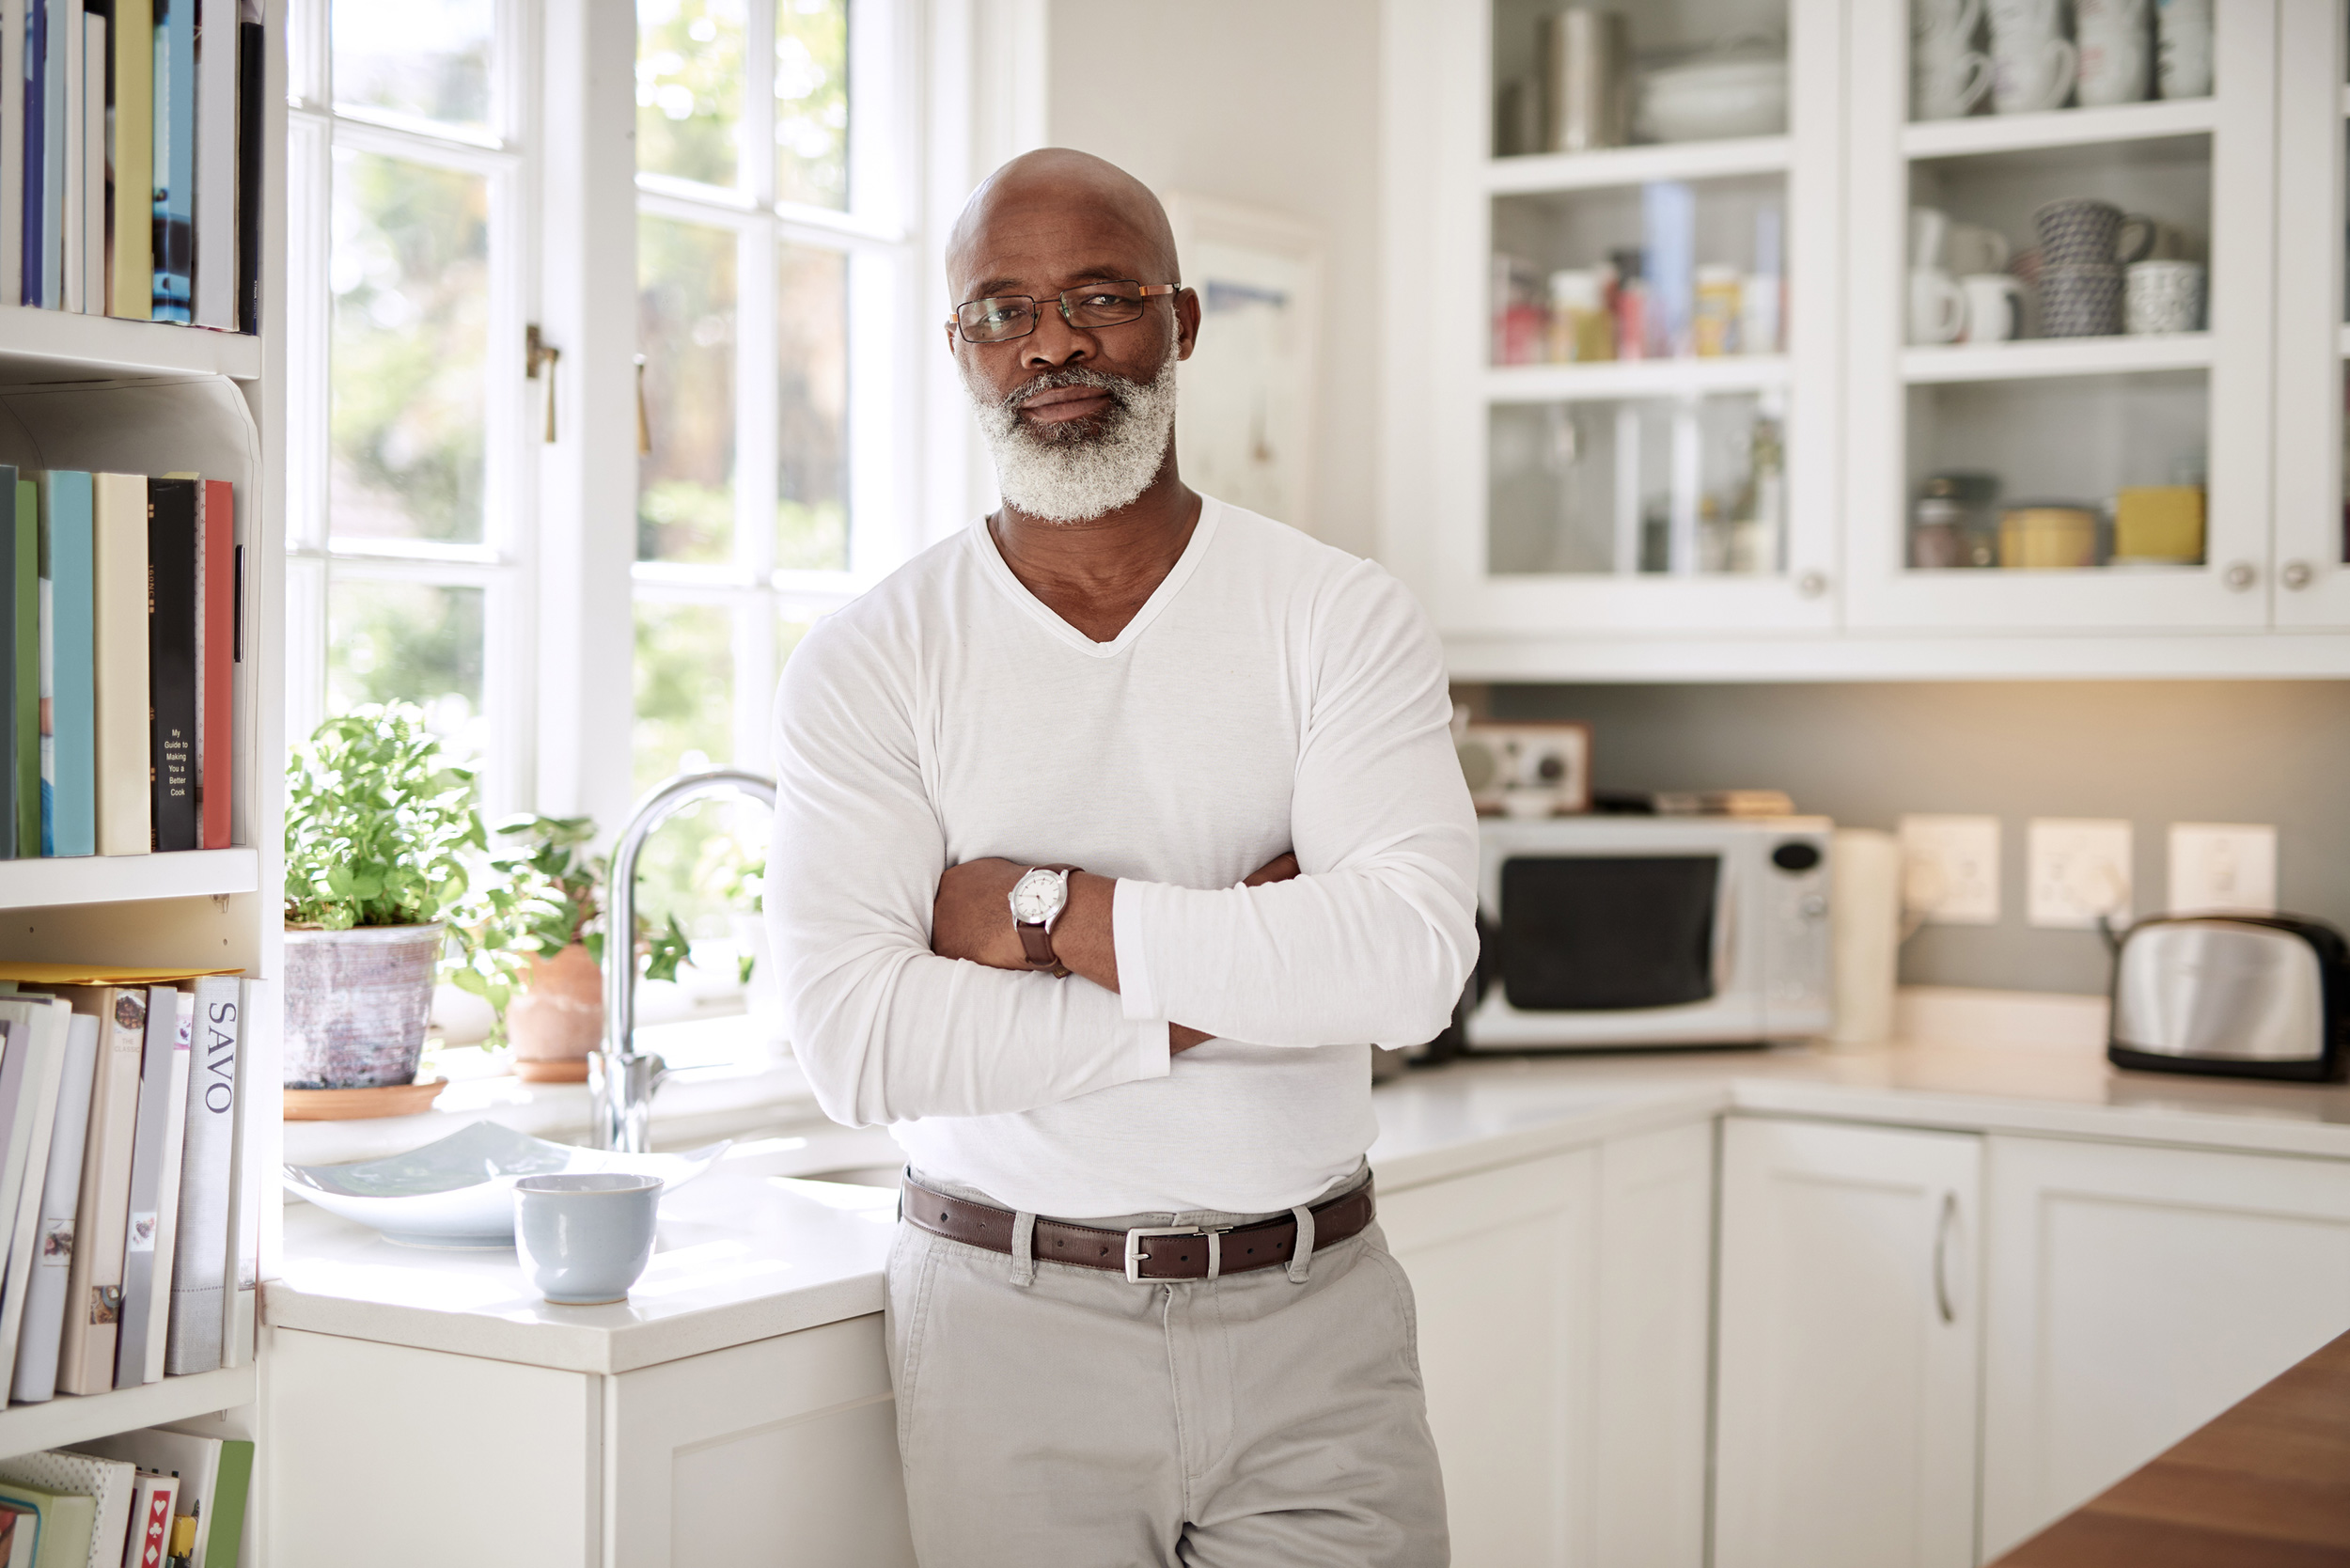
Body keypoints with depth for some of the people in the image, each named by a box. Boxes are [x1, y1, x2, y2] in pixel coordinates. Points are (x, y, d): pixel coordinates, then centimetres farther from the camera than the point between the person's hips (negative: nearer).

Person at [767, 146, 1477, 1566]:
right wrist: (1235, 975, -16)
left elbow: (1412, 962, -17)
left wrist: (1044, 912, -16)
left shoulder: (1341, 619, -2)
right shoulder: (870, 662, -3)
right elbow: (854, 1040, -15)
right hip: (1015, 1334, 0)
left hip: (1315, 1314, 1)